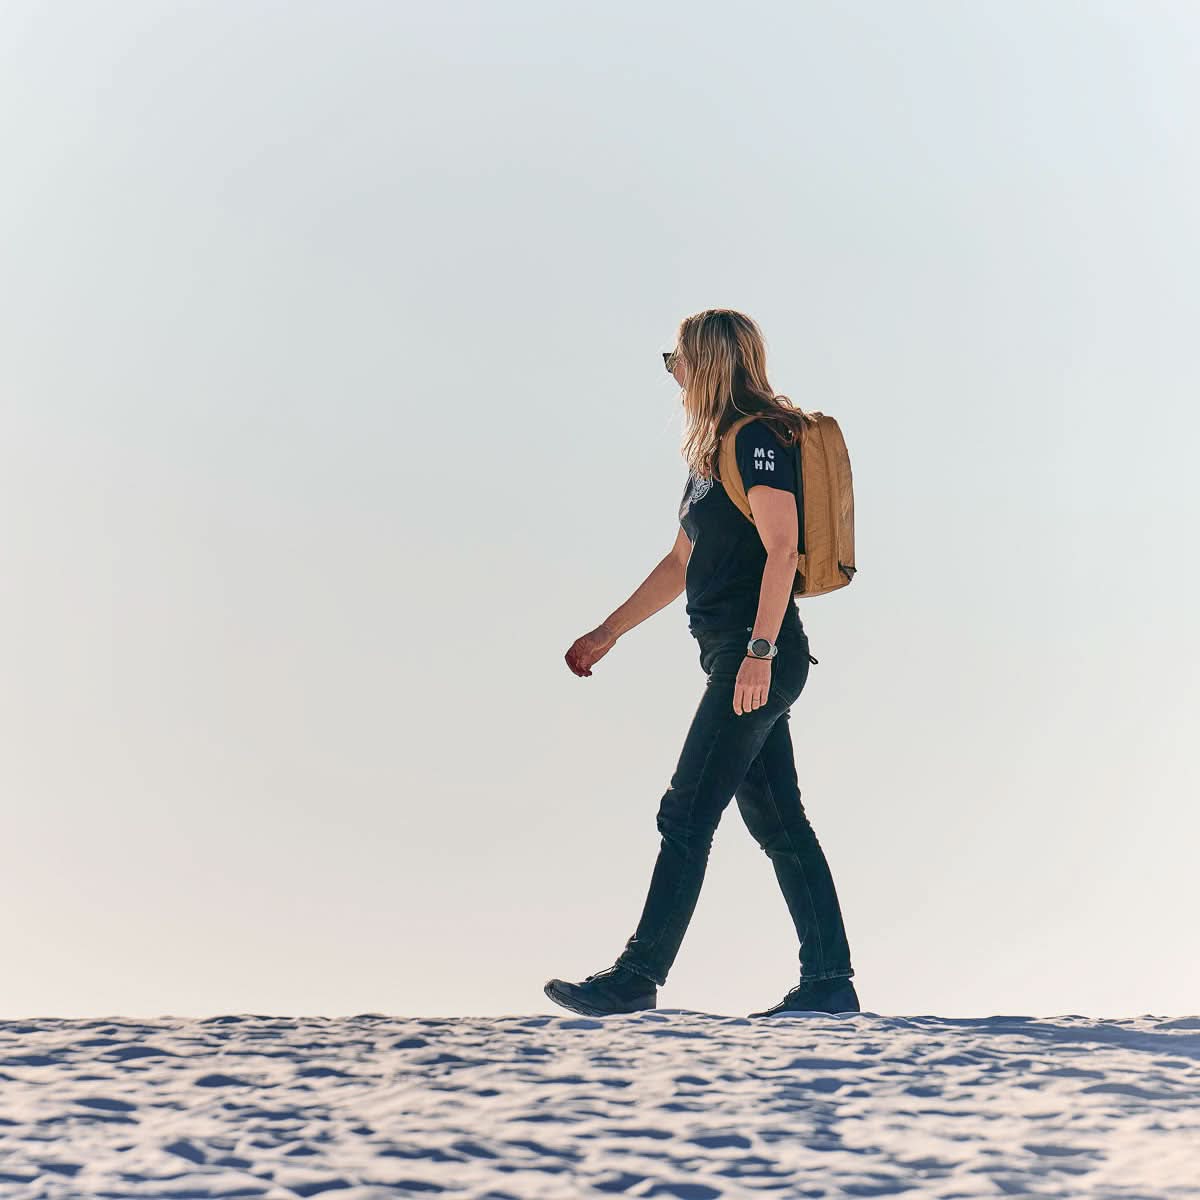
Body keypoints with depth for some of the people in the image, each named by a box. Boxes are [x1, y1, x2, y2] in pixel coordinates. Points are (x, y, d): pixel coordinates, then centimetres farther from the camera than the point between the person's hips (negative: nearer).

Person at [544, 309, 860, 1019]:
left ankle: (641, 974, -7)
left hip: (759, 657, -10)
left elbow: (782, 548, -19)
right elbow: (682, 563, 26)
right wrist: (607, 634, 25)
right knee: (778, 821, 9)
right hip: (737, 657, 10)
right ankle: (830, 982, 11)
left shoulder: (757, 439, -9)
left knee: (688, 814, -9)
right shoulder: (714, 449, 20)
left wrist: (759, 652, -25)